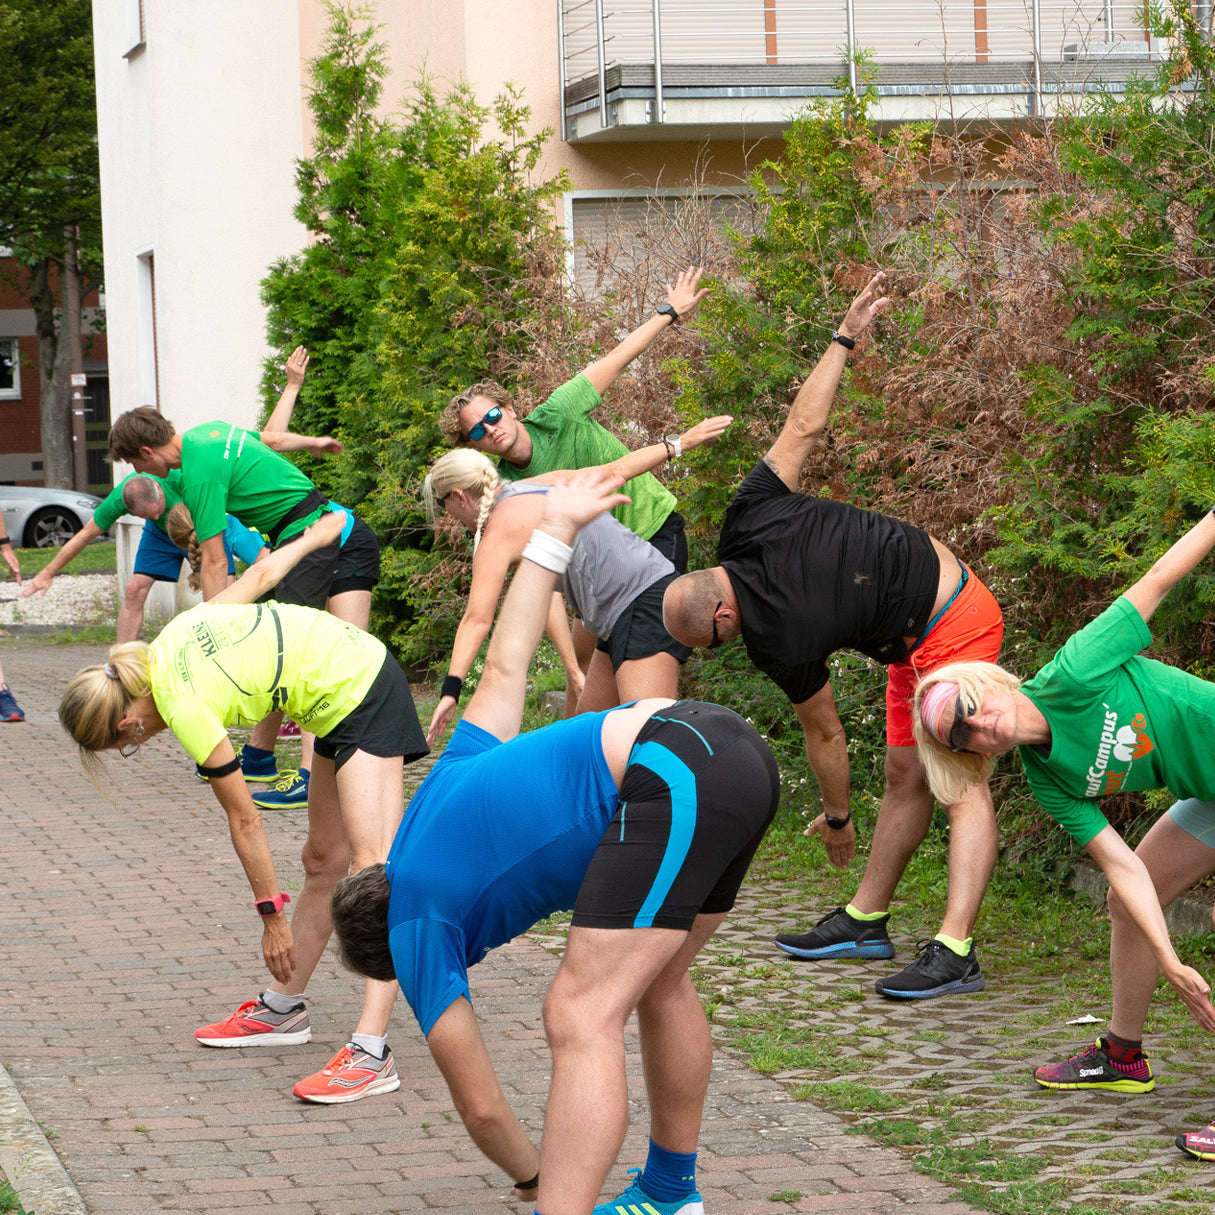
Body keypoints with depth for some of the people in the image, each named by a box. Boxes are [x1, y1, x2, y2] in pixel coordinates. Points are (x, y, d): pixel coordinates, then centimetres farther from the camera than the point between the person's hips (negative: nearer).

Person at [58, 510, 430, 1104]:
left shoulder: (187, 711, -19)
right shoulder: (175, 634, 3)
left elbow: (244, 821, -12)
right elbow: (260, 573, 14)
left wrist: (271, 916, -3)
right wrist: (312, 537, 34)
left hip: (358, 696, -10)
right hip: (362, 662, 10)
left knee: (371, 862, -19)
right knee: (324, 860, 16)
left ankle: (371, 1050, -28)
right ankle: (283, 1009, 25)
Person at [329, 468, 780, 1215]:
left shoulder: (418, 927, 9)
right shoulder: (445, 785, 29)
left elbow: (480, 1105, 14)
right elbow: (503, 670, 34)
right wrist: (556, 531, 46)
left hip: (677, 777, -9)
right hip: (734, 743, 9)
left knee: (583, 1020, -10)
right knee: (660, 985, 25)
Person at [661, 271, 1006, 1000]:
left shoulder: (783, 646, -26)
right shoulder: (750, 523, -10)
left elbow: (825, 735, -11)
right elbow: (805, 427, -4)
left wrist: (837, 819, 6)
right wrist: (845, 338, 10)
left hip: (948, 631, -10)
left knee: (962, 785, -18)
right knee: (906, 776, 13)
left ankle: (956, 951, -27)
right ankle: (866, 922, 18)